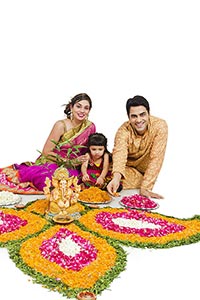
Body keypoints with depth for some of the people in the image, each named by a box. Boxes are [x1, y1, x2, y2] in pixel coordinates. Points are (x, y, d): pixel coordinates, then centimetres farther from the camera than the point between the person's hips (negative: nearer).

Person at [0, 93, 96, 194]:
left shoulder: (90, 127, 0)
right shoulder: (61, 125, -12)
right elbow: (46, 152, -11)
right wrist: (70, 162, -15)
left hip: (71, 170, 5)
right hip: (51, 164, -5)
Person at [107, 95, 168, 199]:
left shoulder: (160, 126, -26)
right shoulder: (124, 130, -24)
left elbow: (156, 158, -28)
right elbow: (119, 153, -41)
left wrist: (145, 187, -33)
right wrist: (116, 178, -62)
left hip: (147, 172, 1)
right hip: (128, 169, -1)